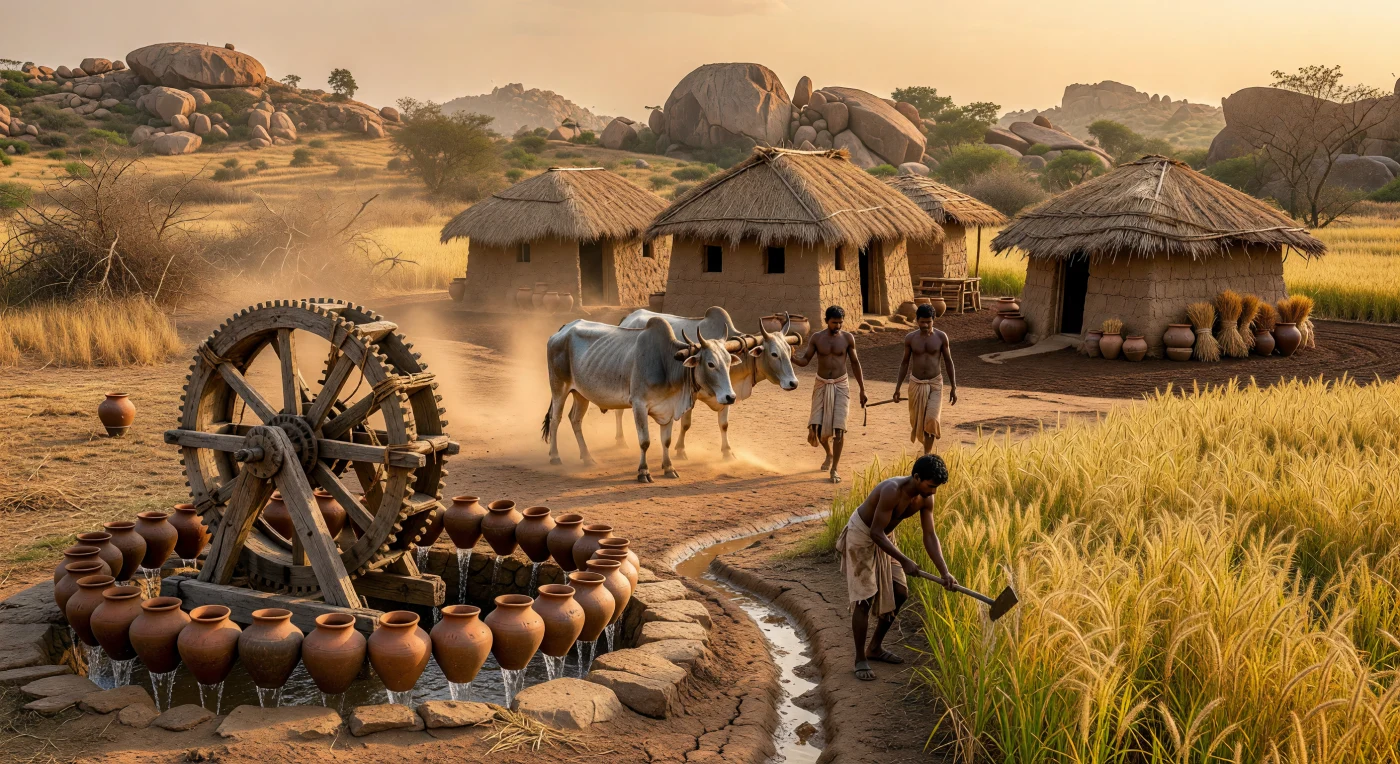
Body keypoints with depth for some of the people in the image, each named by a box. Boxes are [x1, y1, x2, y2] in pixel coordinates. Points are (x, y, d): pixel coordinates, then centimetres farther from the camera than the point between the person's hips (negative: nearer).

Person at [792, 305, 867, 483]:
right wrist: (791, 357, -25)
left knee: (839, 428, -9)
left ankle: (834, 469, 1)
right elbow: (804, 360, -2)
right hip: (821, 386, 1)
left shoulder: (848, 338, -1)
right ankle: (829, 453, 30)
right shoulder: (816, 338, 0)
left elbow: (855, 363, 6)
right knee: (816, 428, -4)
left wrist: (862, 389, 7)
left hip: (840, 386, -1)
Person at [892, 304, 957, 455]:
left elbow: (948, 362, 0)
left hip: (935, 384, -2)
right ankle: (927, 446, 39)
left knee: (931, 420, -15)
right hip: (916, 384, 2)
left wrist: (953, 388, -2)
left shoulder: (941, 337, -7)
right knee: (917, 420, 10)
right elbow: (905, 363, 6)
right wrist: (897, 387, 4)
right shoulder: (910, 338, -4)